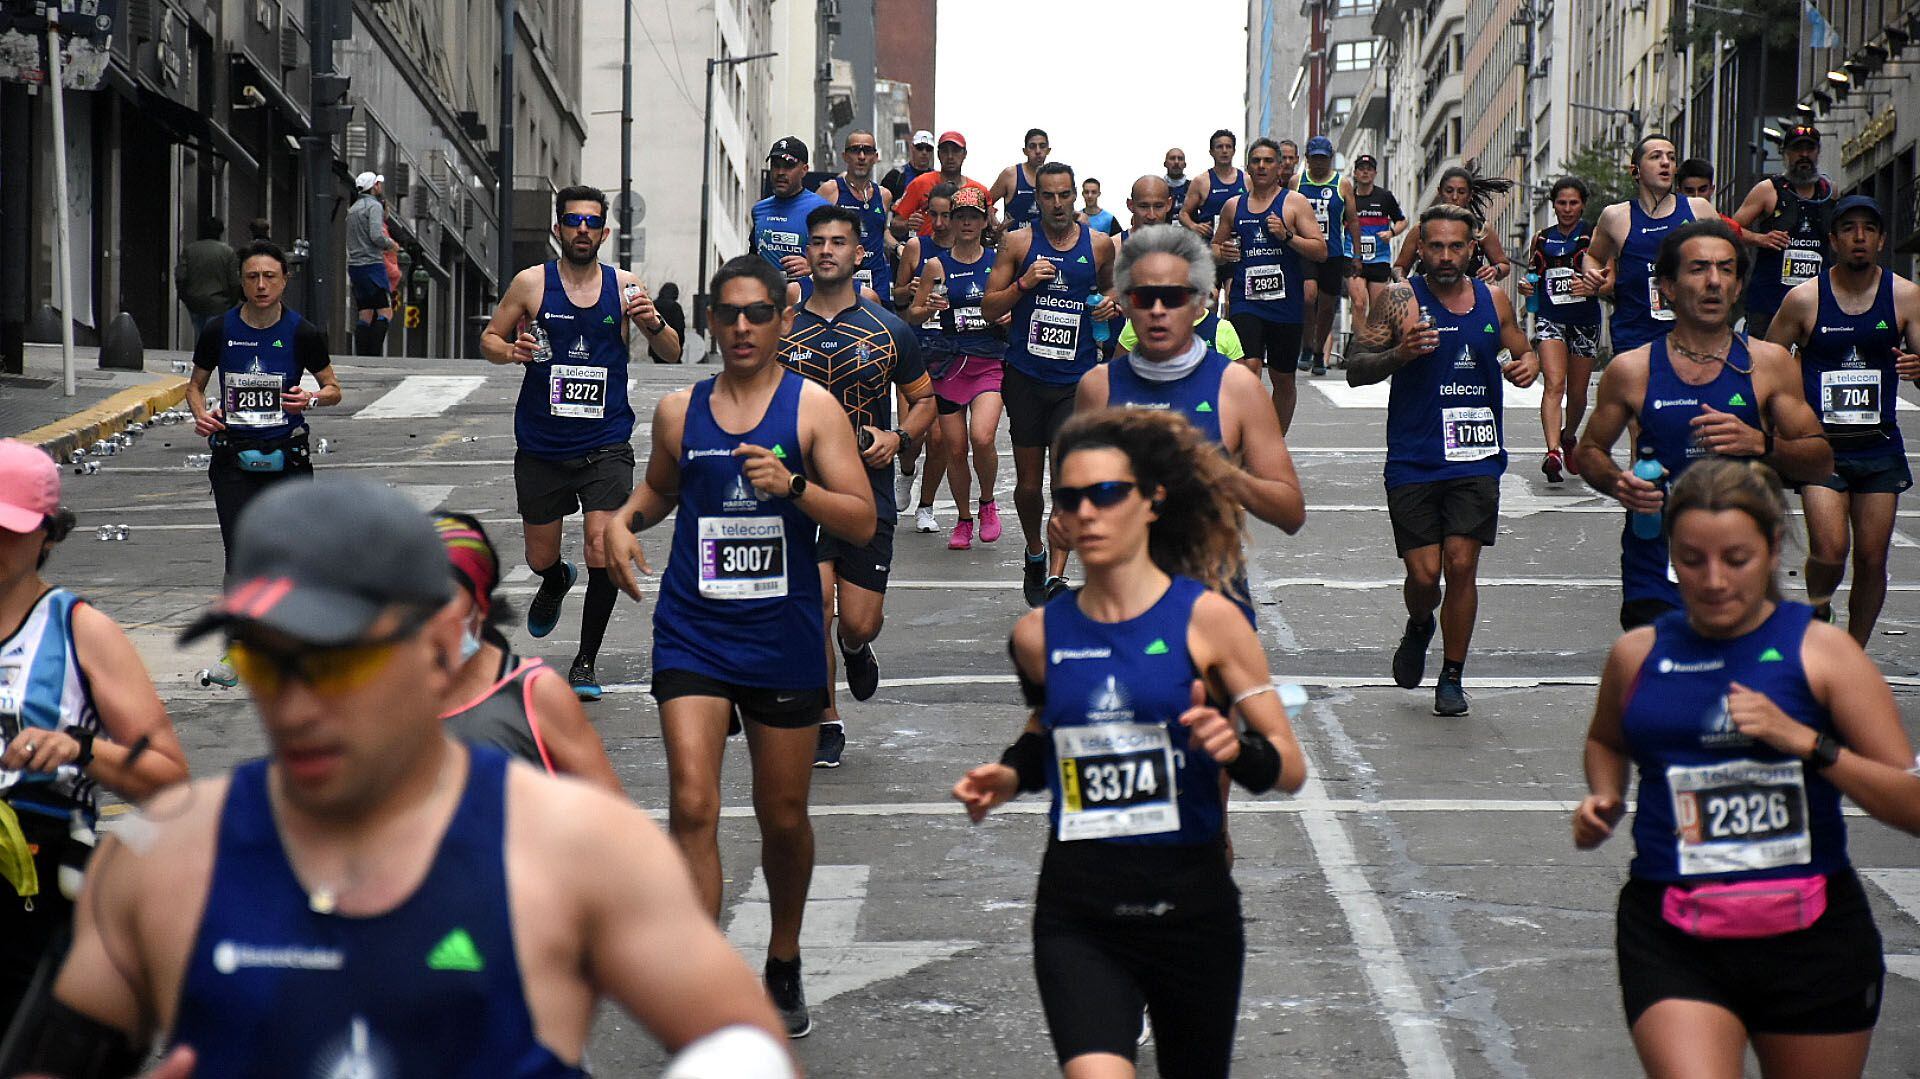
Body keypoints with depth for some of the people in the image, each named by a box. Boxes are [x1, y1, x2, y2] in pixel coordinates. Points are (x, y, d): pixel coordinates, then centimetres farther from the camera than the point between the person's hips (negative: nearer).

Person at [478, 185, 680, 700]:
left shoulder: (623, 286, 1)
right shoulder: (531, 283, -1)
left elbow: (672, 352, 8)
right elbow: (489, 339, 7)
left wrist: (653, 323, -14)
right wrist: (510, 351, -15)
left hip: (606, 444, -1)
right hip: (541, 444, 1)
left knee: (602, 551, -14)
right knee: (540, 558, 13)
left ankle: (585, 662, 2)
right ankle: (555, 582, 51)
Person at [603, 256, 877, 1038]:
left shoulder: (812, 407, -3)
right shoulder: (679, 410, 5)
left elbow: (862, 522, -8)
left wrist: (793, 485, -24)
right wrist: (625, 518, 4)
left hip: (784, 638, -1)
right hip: (693, 631, 1)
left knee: (784, 816, 12)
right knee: (692, 805, -14)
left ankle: (784, 964, 36)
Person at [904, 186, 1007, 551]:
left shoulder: (997, 262, 6)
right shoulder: (938, 265, 4)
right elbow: (912, 314, 7)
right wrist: (929, 308, -14)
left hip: (990, 362, -1)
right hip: (949, 364, 1)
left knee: (982, 438, -21)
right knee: (955, 448, 2)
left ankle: (987, 503, 5)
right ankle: (963, 520, 20)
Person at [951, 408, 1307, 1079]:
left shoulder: (1204, 617, -5)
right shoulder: (1039, 634, 4)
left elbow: (1290, 767, -4)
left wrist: (1237, 751, -24)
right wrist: (1010, 776, 5)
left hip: (1190, 903, -1)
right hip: (1078, 911, 1)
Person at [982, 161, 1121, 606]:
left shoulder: (1099, 244, 5)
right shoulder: (1018, 243, 1)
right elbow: (988, 308, 2)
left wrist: (1110, 302, 3)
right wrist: (1024, 283, -14)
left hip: (1078, 377, 0)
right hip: (1025, 375, 0)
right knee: (1028, 481, 9)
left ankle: (1056, 575, -17)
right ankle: (1034, 555, 35)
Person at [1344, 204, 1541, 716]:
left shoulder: (1493, 301, 8)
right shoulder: (1400, 300, -2)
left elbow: (1523, 350, 23)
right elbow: (1355, 370, -3)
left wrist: (1528, 365, -1)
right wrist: (1398, 355, -22)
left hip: (1475, 458, 2)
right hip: (1412, 461, -2)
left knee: (1461, 565, -5)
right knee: (1424, 573, -3)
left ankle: (1452, 677, 10)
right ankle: (1420, 627, 33)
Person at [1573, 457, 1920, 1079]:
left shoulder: (1820, 651, -2)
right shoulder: (1638, 655, 6)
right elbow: (1605, 741, 30)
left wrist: (1804, 740, -18)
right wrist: (1605, 799, 9)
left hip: (1811, 934, 0)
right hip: (1671, 939, 1)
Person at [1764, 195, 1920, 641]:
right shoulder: (1804, 299, -1)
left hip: (1879, 445, 2)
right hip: (1819, 445, -2)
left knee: (1872, 558, 2)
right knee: (1829, 550, -18)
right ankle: (1816, 607, 14)